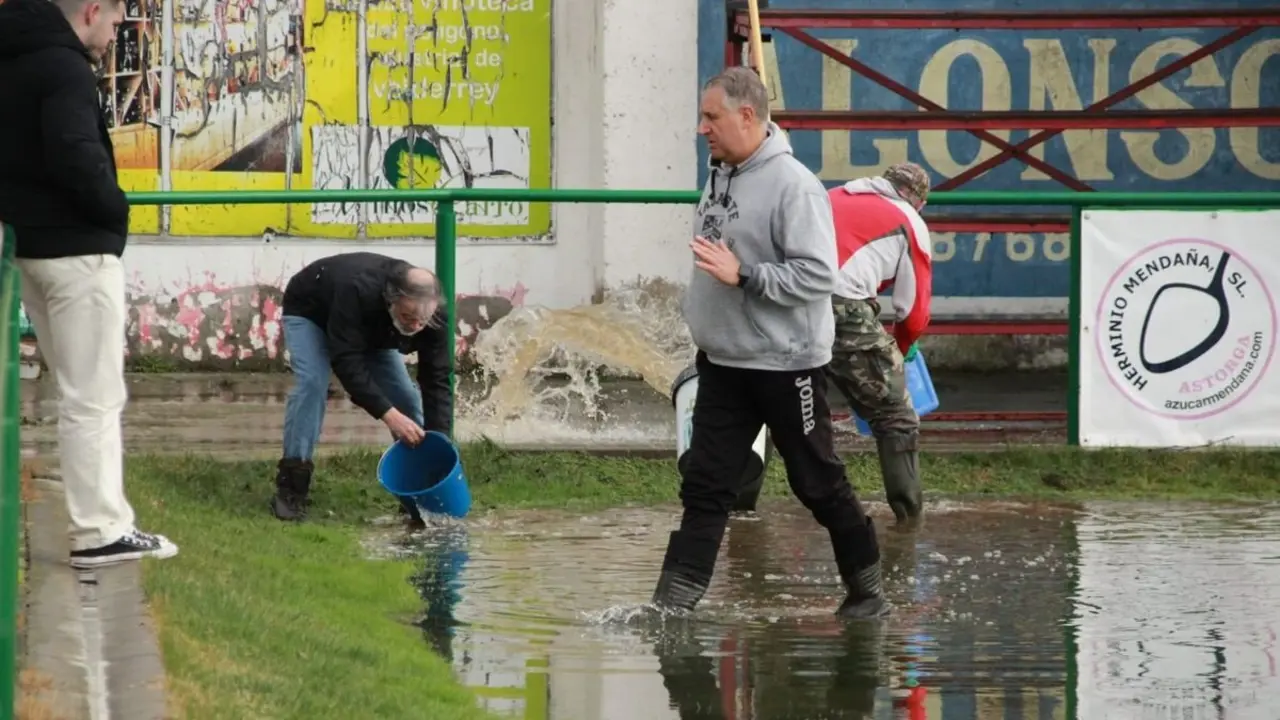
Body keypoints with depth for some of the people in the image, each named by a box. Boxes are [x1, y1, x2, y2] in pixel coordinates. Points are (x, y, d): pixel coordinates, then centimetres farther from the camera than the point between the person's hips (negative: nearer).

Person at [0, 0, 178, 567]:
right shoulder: (63, 67, -17)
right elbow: (76, 156, -29)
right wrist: (115, 209, -13)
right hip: (76, 249, -9)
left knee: (84, 392, 15)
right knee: (94, 397, -5)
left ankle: (104, 520, 16)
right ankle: (99, 532, -3)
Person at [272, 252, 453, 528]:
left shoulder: (431, 316, -32)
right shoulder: (357, 293, -48)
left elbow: (437, 381, -28)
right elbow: (346, 361, -46)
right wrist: (388, 414, -51)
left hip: (371, 329, 5)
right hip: (311, 311, -5)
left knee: (407, 397, -9)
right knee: (311, 383, -28)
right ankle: (290, 490, -24)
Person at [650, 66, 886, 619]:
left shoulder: (793, 185, -19)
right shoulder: (721, 176, 9)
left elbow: (818, 275, -24)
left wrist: (742, 274, -28)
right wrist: (702, 323, 21)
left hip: (785, 363, -8)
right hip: (723, 362, 8)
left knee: (818, 481, 5)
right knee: (704, 485, 2)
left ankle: (867, 589, 21)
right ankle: (673, 604, -2)